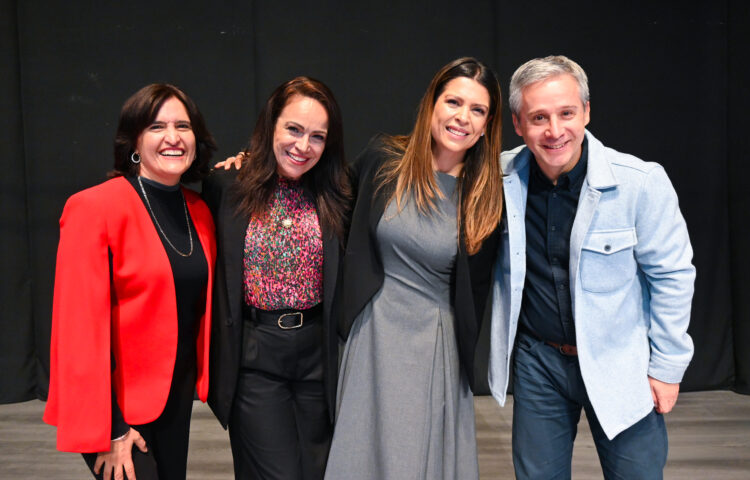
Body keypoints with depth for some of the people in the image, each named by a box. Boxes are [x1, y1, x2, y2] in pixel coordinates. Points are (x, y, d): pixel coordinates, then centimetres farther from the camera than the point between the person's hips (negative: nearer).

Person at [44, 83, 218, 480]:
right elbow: (80, 326, -17)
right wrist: (109, 429, -17)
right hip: (118, 406, -6)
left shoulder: (199, 212, 4)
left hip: (176, 399, 6)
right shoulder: (94, 208, -15)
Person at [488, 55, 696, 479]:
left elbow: (671, 276, -7)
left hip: (621, 365, -2)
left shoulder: (641, 182, -18)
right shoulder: (502, 178, -8)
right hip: (538, 359, 3)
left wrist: (667, 367, -4)